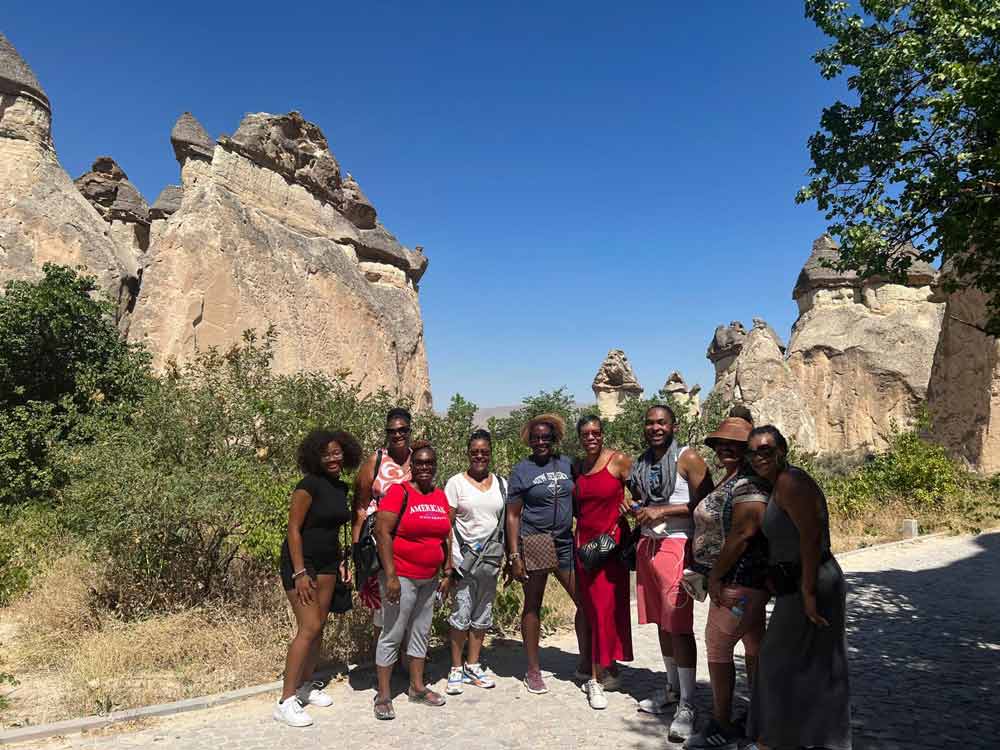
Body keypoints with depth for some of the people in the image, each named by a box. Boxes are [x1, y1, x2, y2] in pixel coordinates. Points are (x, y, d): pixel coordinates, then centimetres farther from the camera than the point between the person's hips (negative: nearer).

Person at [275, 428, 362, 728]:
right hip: (301, 560, -8)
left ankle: (305, 685, 28)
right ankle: (286, 702, -2)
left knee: (319, 626, 12)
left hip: (327, 562, 8)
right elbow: (294, 529, -17)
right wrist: (300, 573, -20)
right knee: (309, 628, -10)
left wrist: (341, 560, 11)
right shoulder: (309, 485, -16)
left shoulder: (341, 487, 7)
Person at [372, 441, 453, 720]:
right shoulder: (399, 492, -12)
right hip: (401, 577, -6)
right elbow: (382, 532, -17)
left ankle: (417, 687, 30)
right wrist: (391, 576, -20)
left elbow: (446, 537, 14)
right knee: (392, 636, 1)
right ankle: (383, 696, 14)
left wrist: (447, 573, 11)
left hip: (429, 579, 7)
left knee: (421, 634, 16)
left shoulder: (440, 497, 7)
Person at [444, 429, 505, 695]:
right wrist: (447, 562, -11)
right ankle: (456, 669, 14)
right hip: (464, 558, -4)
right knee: (461, 613, -1)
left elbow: (507, 521, 12)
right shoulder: (456, 483, -2)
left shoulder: (500, 483, 9)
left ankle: (473, 666, 25)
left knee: (482, 614, 12)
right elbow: (446, 524, -5)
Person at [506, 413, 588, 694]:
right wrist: (515, 556, -9)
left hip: (565, 544, 4)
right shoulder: (522, 469, -4)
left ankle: (586, 661, 19)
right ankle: (533, 670, 20)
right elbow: (513, 515, -4)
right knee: (533, 606, 8)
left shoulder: (567, 464, 6)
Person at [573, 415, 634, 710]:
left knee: (605, 607, -4)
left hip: (612, 541, -5)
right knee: (591, 607, 7)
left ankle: (597, 677, 7)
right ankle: (608, 669, 21)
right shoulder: (577, 467, 9)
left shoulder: (619, 461, -7)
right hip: (585, 541, 5)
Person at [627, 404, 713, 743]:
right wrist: (638, 510, 7)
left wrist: (663, 511, -16)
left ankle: (687, 706, 3)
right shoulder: (641, 463, 14)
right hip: (647, 545, 7)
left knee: (679, 626, -6)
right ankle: (672, 689, 28)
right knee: (661, 622, 14)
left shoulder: (688, 458, -7)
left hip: (676, 546, -7)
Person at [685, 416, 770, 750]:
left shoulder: (748, 484, -18)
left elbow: (742, 534, -24)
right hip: (747, 581, 10)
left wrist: (715, 575, -18)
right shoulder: (730, 481, 14)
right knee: (754, 646, 16)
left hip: (736, 581, -10)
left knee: (717, 647, -3)